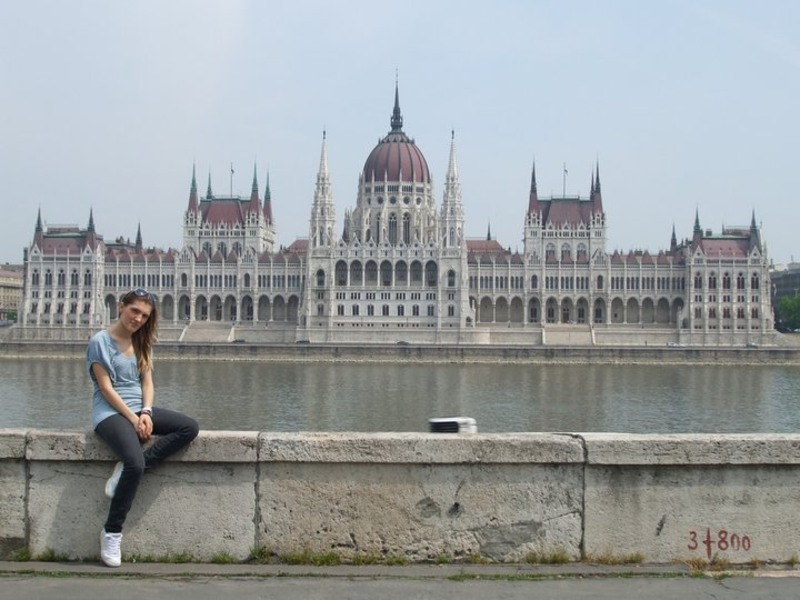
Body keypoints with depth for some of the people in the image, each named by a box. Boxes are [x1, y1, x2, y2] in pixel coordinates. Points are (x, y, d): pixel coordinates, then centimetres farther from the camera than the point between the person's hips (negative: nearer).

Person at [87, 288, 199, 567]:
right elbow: (106, 388, -11)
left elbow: (147, 382, 9)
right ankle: (111, 532, -16)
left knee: (190, 427, -16)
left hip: (139, 409, 7)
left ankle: (126, 470, -18)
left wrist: (145, 413, -9)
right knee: (136, 464, -31)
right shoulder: (101, 341, -6)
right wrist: (133, 419, -16)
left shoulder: (142, 342, 14)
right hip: (111, 411, -7)